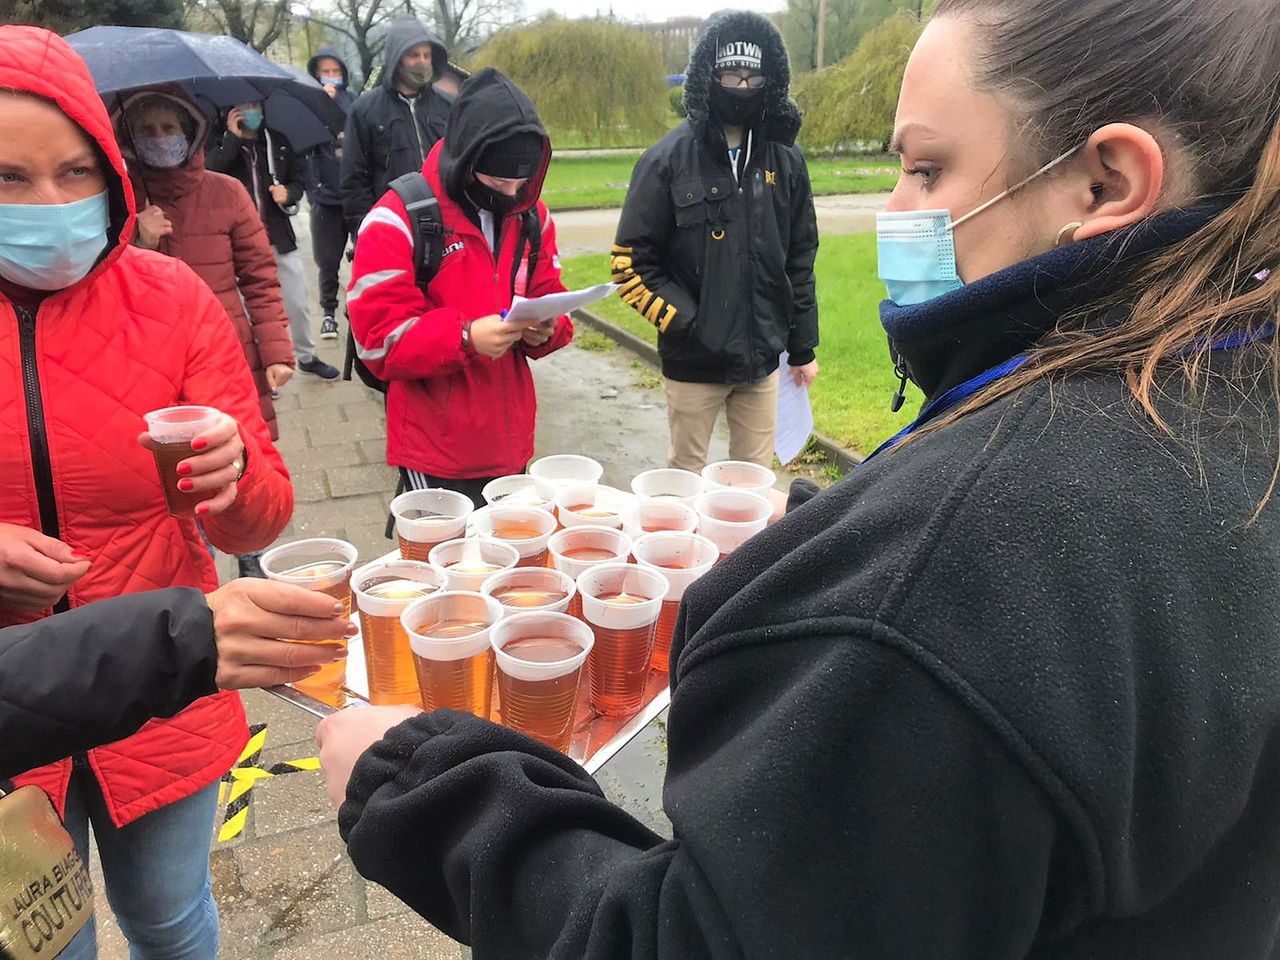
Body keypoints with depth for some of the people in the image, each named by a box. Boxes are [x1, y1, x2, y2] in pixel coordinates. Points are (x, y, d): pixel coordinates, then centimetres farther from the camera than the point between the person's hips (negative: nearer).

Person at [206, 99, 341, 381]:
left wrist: (288, 193, -7)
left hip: (280, 238, 3)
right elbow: (208, 175, -19)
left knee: (298, 304, 9)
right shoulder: (219, 145, 0)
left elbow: (298, 179, 15)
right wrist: (232, 138, -16)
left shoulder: (278, 142, 9)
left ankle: (306, 356, 29)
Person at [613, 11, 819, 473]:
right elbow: (631, 262, -7)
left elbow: (800, 261, 10)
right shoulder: (669, 158, -7)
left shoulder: (785, 160, 4)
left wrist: (803, 348, 10)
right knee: (686, 474, 11)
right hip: (694, 360, -3)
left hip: (762, 357, 3)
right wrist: (684, 322, -13)